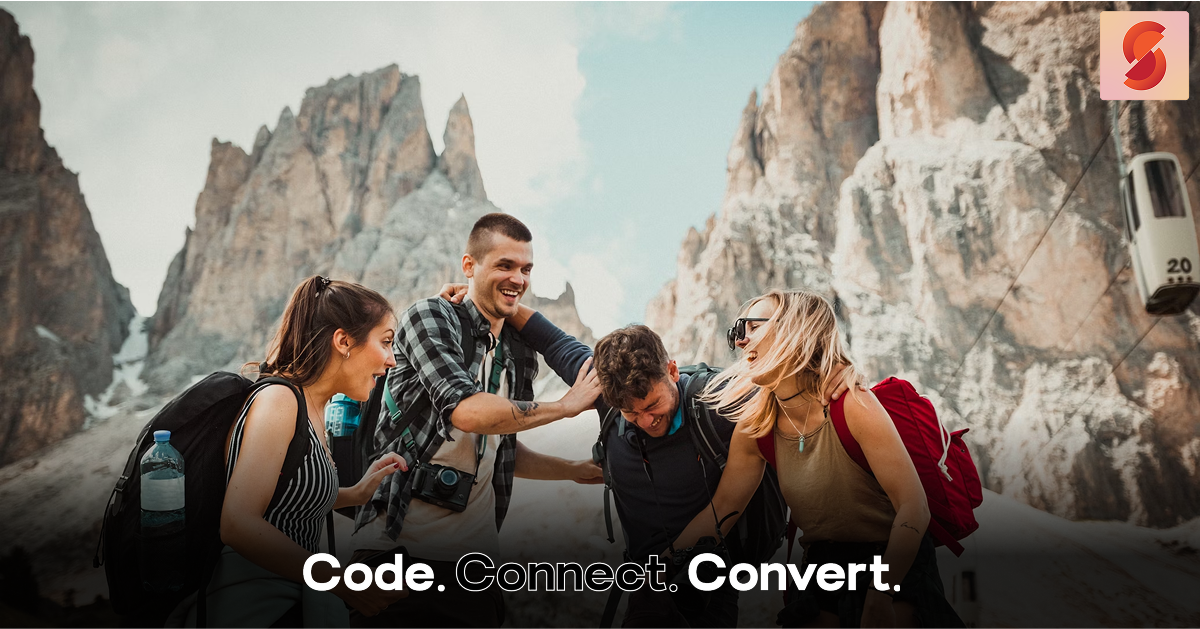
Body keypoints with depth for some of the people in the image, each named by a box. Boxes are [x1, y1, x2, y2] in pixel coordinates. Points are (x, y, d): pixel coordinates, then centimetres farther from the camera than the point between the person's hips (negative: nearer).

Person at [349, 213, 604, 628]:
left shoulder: (521, 356, 12)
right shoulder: (430, 316, -7)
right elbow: (468, 411, -22)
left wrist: (576, 470, 13)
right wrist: (567, 405, -12)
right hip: (397, 546, -5)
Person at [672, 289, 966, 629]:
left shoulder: (853, 406, -23)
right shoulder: (756, 425, -7)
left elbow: (913, 506, -23)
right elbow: (722, 507, 0)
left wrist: (880, 598, -29)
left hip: (896, 565, -4)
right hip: (823, 563, 4)